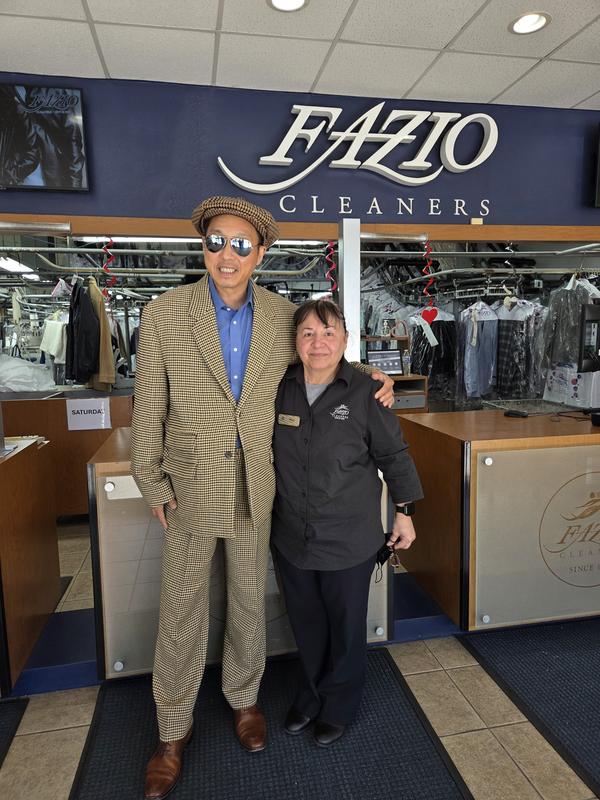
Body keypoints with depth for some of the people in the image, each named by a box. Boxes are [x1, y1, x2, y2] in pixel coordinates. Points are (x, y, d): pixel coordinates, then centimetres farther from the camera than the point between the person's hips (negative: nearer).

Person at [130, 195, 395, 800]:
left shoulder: (284, 317, -4)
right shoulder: (164, 314, -10)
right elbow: (149, 410, -5)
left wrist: (369, 378, -4)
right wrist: (154, 489, -3)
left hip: (256, 488, 2)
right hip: (190, 488, -1)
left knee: (249, 601, 18)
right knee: (182, 608, 11)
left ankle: (243, 698, 44)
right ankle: (173, 731, 34)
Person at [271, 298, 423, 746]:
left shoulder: (365, 393, -13)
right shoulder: (281, 389, -4)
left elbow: (394, 455, -3)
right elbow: (264, 448, 12)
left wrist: (404, 513, 1)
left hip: (349, 540, -3)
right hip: (292, 537, 3)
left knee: (346, 627, 16)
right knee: (306, 624, 20)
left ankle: (340, 706, 42)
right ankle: (312, 694, 47)